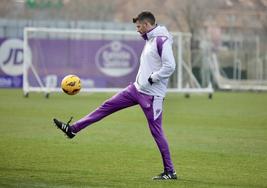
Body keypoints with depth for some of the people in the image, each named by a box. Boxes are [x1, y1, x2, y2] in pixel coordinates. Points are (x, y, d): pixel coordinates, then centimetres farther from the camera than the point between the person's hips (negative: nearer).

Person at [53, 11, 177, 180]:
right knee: (107, 106, 8)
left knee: (157, 132, -4)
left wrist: (151, 79, -18)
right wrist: (142, 79, 12)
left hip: (152, 95, -9)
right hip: (137, 89, 9)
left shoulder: (162, 40, -16)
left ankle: (170, 172, 4)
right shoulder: (149, 40, 14)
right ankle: (73, 129, 13)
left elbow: (170, 66, -24)